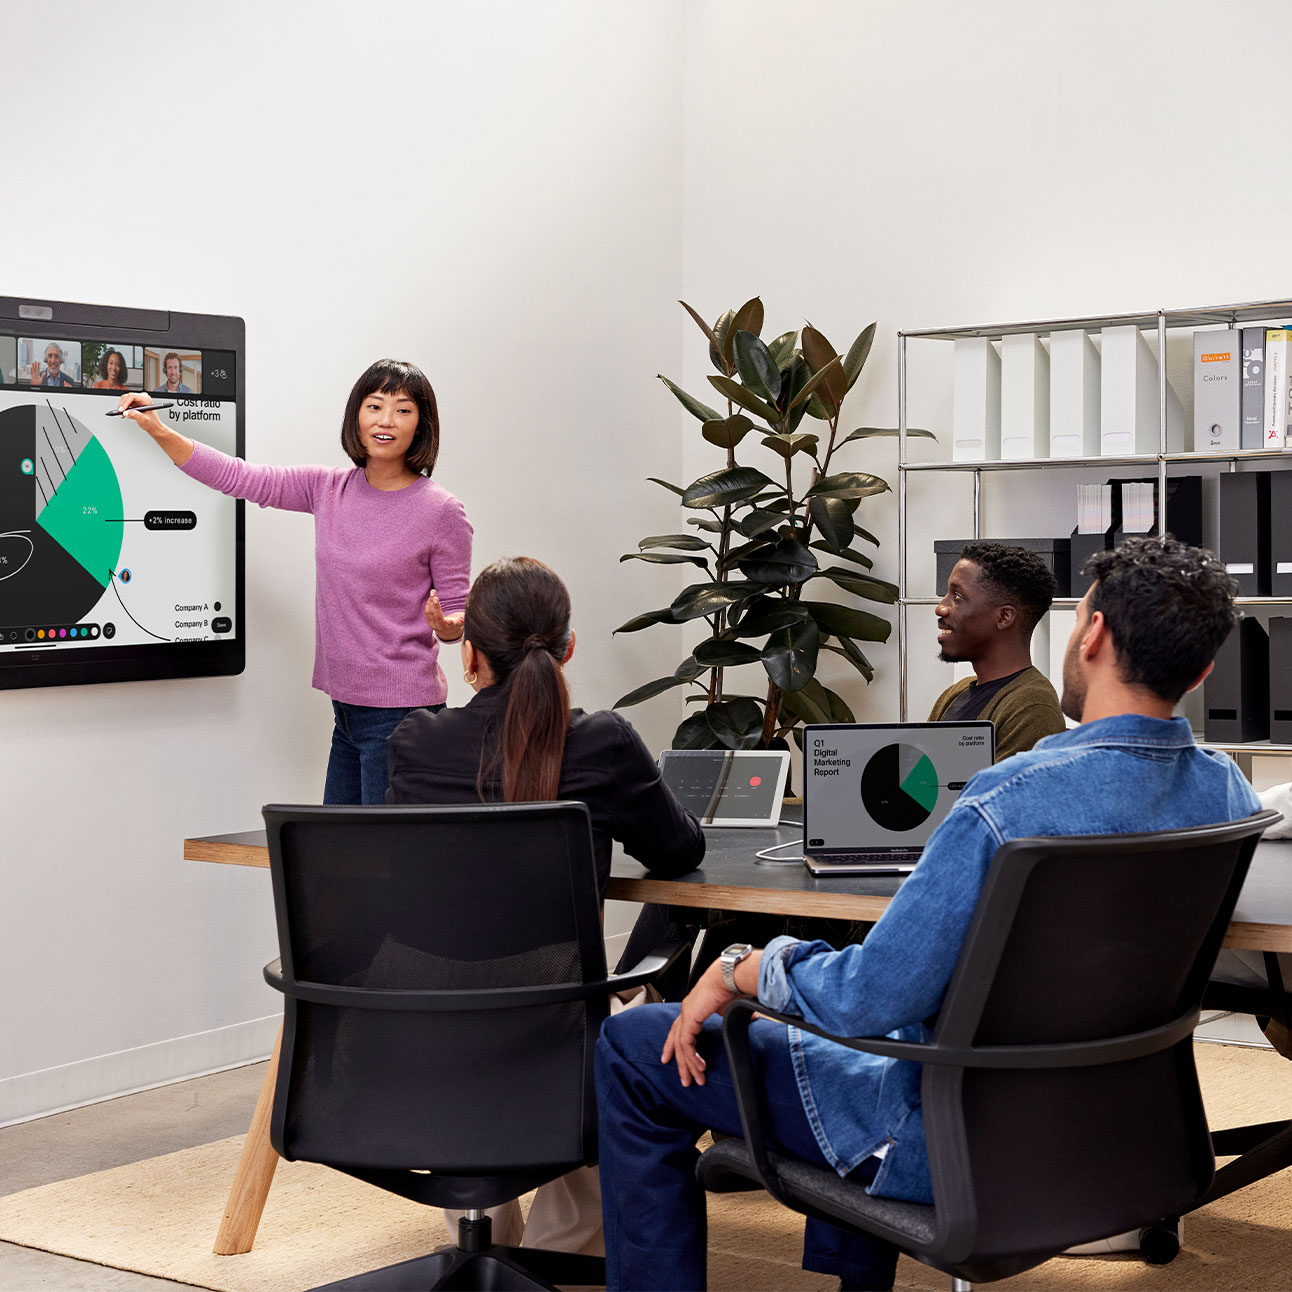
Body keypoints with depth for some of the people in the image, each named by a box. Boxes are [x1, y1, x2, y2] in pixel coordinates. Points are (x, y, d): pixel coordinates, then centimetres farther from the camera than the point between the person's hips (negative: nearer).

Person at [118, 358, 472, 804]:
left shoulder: (442, 511, -7)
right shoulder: (330, 488, 7)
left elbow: (458, 613, -2)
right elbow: (241, 478, 7)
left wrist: (445, 623, -25)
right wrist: (159, 431, -1)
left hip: (400, 712, -6)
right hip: (348, 707, 6)